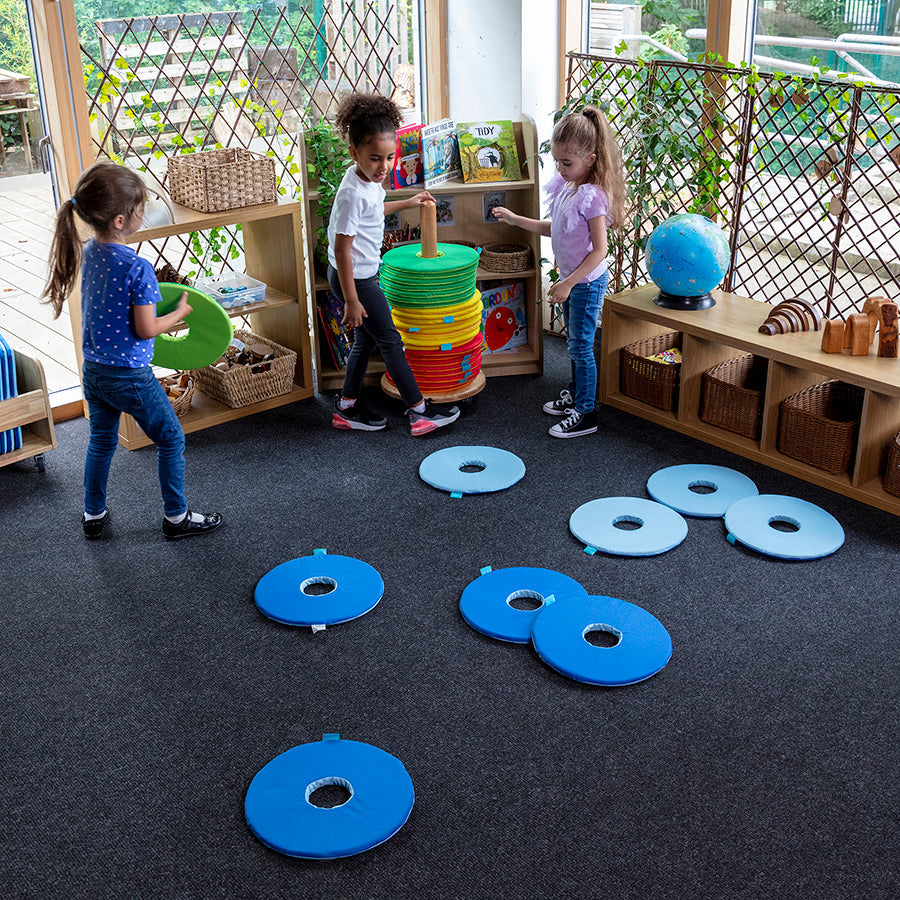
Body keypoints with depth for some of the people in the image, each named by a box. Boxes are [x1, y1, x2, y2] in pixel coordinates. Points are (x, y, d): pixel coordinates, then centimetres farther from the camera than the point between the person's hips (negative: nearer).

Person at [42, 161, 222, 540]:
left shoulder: (87, 252, -2)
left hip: (92, 370, 7)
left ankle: (93, 516, 36)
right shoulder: (137, 268, -26)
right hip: (129, 376, -7)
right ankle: (176, 517, 22)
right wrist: (180, 312, -4)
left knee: (101, 441, 23)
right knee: (171, 439, 12)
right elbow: (146, 329, -20)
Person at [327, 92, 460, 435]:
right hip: (353, 277, -9)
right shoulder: (353, 192, -27)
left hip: (363, 273, 9)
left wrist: (408, 203, 30)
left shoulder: (369, 180, 1)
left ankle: (346, 407, 28)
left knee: (366, 340, 17)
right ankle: (419, 410, 12)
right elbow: (342, 249, -25)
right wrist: (351, 301, -22)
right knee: (390, 341, 1)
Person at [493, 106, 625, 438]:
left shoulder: (592, 196, -24)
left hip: (587, 281, -9)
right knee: (574, 341, 22)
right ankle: (574, 393, 39)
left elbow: (599, 249, -25)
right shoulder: (563, 186, 3)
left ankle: (585, 414, 9)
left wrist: (569, 283, -26)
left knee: (580, 346, -1)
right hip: (570, 277, 9)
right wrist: (516, 220, 10)